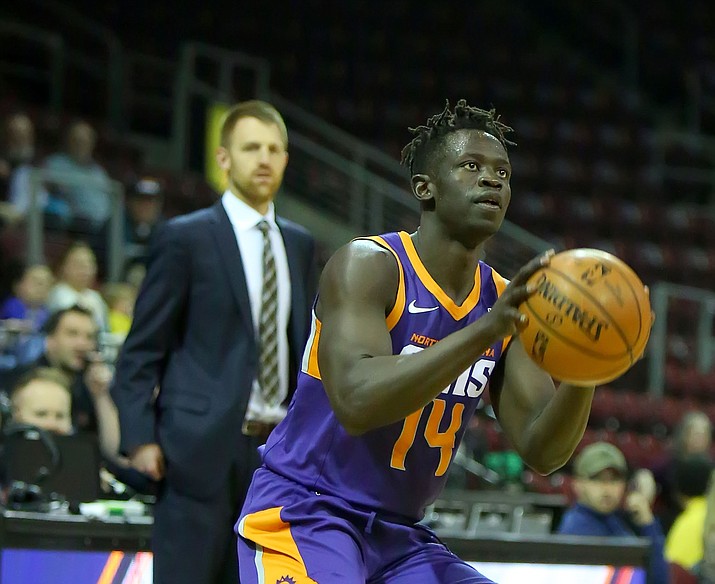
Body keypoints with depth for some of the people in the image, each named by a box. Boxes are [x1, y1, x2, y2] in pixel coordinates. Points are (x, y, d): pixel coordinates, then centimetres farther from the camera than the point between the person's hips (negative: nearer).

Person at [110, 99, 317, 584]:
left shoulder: (299, 244, 15)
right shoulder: (185, 238, -2)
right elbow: (142, 350, -3)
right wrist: (140, 438, -11)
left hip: (278, 449, 6)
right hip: (202, 448, -6)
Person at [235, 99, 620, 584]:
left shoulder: (507, 300, 4)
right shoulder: (367, 266, -15)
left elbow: (542, 452, 0)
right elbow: (355, 402, -32)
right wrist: (485, 331, -39)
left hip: (401, 535, 7)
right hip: (303, 516, -7)